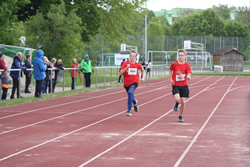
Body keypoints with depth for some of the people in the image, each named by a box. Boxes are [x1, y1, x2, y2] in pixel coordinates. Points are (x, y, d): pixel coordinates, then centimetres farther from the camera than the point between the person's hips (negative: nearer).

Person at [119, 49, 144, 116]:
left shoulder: (137, 65, -4)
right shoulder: (125, 63, -9)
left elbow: (142, 70, 19)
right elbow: (120, 73, -17)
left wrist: (143, 77, 9)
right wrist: (126, 68, -28)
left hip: (134, 82, -2)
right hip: (126, 83, 2)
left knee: (130, 92, -30)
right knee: (130, 95, 18)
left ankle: (129, 110, -27)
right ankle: (135, 102, 57)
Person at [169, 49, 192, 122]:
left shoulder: (187, 65, -7)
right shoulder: (174, 64, -6)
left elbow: (189, 78, -12)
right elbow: (170, 70, 15)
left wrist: (184, 76, -34)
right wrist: (171, 79, 2)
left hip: (184, 86, 1)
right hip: (175, 85, -1)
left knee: (183, 102, 2)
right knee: (177, 99, -24)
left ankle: (180, 116, 24)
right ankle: (176, 104, 14)